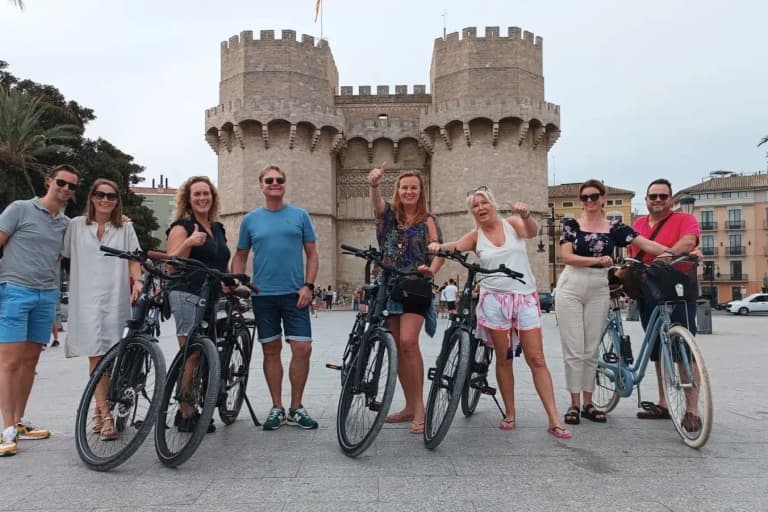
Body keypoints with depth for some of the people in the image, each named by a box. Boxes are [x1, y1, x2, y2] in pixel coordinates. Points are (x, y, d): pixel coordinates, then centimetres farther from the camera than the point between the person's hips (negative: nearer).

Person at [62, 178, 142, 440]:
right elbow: (61, 254, 11)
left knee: (109, 354, 1)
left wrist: (137, 281, -10)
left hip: (115, 298, 1)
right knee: (96, 355, -7)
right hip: (87, 299, -1)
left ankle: (99, 410, 17)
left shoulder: (125, 228, 11)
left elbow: (133, 260, 6)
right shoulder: (76, 225, 11)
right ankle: (105, 414, -7)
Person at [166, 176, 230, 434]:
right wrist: (190, 242, -25)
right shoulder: (182, 226, -1)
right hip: (187, 296, -7)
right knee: (192, 355, -9)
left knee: (207, 355, 4)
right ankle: (187, 415, -1)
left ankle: (188, 410, 13)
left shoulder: (218, 228, 19)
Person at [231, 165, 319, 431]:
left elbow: (312, 254, 5)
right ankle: (277, 407, 20)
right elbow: (240, 256, 11)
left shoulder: (300, 215, 5)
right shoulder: (250, 219, 7)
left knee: (302, 349, -5)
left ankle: (296, 408, 11)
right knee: (271, 351, 8)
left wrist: (308, 285, -6)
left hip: (294, 294, -1)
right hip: (263, 295, 1)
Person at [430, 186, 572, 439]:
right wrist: (439, 246, -35)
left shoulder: (512, 224, 4)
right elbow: (456, 245, -12)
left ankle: (554, 421, 0)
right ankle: (510, 415, 20)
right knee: (503, 359, 7)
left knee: (536, 359, -2)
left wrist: (526, 214, -37)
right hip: (494, 299, 1)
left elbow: (533, 231, -15)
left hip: (525, 297, -1)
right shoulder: (475, 236, 5)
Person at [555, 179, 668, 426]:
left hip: (599, 290, 2)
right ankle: (574, 404, 7)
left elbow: (647, 244, -5)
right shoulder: (571, 224, 2)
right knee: (574, 350, -2)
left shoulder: (615, 227, 5)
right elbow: (567, 257, -9)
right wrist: (597, 260, -21)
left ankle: (588, 403, 18)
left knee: (591, 350, 7)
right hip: (571, 288, -2)